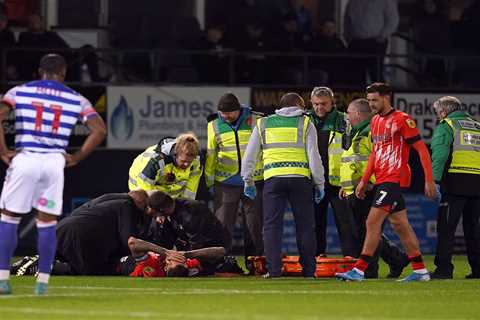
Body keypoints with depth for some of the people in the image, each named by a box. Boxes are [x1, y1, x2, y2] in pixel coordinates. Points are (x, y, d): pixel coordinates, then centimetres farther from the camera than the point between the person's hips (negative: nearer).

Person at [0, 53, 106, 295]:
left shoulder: (20, 92, 7)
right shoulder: (75, 100, 9)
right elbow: (99, 130, 2)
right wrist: (75, 158, 7)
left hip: (23, 159, -1)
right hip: (55, 161, 1)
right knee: (47, 223, 9)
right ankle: (43, 281, 6)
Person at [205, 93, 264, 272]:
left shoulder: (255, 121, -1)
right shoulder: (214, 125, 4)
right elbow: (210, 154, 11)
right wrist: (209, 182, 11)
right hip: (225, 182, 1)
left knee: (254, 225, 5)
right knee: (223, 224, -1)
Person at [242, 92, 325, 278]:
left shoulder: (262, 124, 16)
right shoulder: (305, 123, 10)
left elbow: (250, 155, 14)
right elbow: (314, 156, 4)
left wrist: (248, 181, 22)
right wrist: (319, 184, 9)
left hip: (273, 179, 1)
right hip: (300, 179, -1)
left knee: (272, 226, 2)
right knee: (305, 226, 7)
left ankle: (274, 271, -6)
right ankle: (308, 271, 9)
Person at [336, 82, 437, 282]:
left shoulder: (402, 120, -10)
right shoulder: (376, 121, 15)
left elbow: (422, 149, -10)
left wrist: (429, 180, -14)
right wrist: (364, 180, 19)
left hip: (394, 179, -9)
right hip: (382, 180, 9)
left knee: (373, 222, -12)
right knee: (399, 224, 11)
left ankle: (359, 270, -13)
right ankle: (420, 271, 15)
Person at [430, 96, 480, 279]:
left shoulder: (446, 126, 4)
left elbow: (439, 154, -10)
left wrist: (434, 179, -16)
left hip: (456, 182, -5)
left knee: (446, 228, -4)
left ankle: (444, 269, -10)